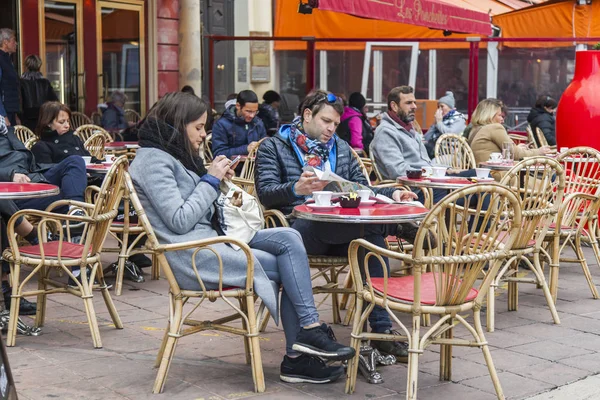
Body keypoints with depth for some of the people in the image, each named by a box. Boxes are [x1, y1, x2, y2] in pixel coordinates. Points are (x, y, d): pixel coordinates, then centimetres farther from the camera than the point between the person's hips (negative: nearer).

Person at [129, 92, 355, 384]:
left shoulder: (176, 154, 17)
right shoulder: (153, 160, -11)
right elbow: (180, 221, -19)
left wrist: (216, 178, 4)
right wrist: (210, 180, -10)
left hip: (210, 238, 9)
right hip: (190, 255, -9)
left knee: (289, 238, -8)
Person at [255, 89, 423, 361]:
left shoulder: (341, 148, 26)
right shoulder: (274, 147, 10)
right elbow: (266, 193, -3)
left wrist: (392, 194, 2)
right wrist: (296, 189, -24)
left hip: (341, 231, 5)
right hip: (299, 228, -5)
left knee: (372, 235, -31)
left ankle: (381, 330, -31)